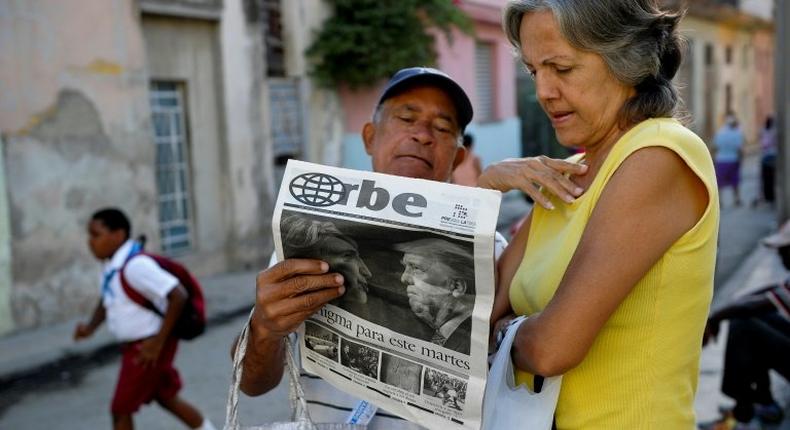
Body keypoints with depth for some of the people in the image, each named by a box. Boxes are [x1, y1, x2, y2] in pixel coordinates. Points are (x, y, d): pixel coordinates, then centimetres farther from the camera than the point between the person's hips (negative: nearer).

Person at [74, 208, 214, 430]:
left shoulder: (136, 265, -26)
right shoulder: (111, 267, 4)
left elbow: (179, 296, -29)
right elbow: (107, 301, 21)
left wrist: (158, 342, -26)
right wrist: (90, 327, 2)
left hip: (148, 347, -9)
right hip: (134, 345, 9)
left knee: (121, 409, 1)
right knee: (166, 398, 21)